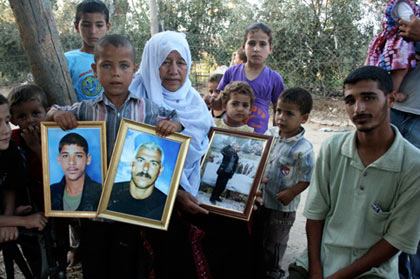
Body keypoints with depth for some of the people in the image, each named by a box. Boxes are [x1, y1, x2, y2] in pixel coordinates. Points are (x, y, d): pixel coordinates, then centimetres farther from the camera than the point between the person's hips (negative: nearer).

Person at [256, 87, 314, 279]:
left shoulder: (304, 149, -23)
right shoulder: (270, 134, -6)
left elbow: (306, 179, -17)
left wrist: (289, 194, -24)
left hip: (282, 207, -6)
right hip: (261, 198, 6)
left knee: (273, 244, 16)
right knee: (257, 240, 25)